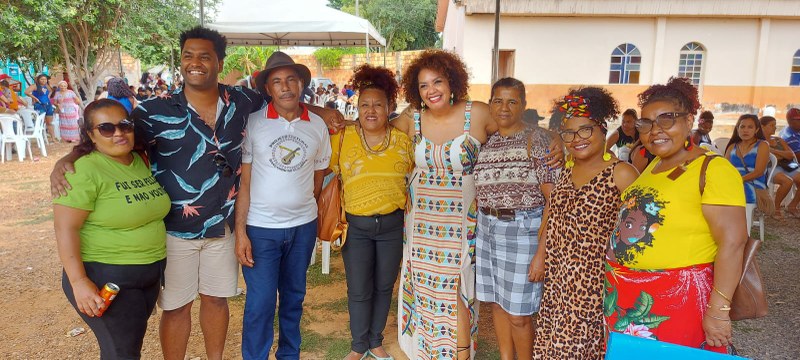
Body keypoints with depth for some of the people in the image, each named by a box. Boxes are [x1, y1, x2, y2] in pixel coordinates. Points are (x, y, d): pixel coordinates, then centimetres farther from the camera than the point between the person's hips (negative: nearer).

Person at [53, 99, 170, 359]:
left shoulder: (143, 161, 5)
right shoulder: (84, 170, -17)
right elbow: (65, 228, -19)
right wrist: (79, 282, -23)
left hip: (150, 274, 7)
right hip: (105, 277, -7)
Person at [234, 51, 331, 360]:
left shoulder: (318, 126, 1)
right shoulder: (252, 123, -6)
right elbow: (243, 181, -6)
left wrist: (303, 208, 11)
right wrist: (240, 231, -11)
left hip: (304, 226, 3)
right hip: (260, 228, -3)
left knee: (294, 298, 17)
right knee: (260, 304, 1)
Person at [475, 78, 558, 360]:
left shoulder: (536, 138, -9)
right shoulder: (486, 141, 8)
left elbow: (553, 197, -13)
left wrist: (542, 249, -18)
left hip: (523, 230, -6)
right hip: (487, 228, 6)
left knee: (518, 313, 2)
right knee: (497, 303, 16)